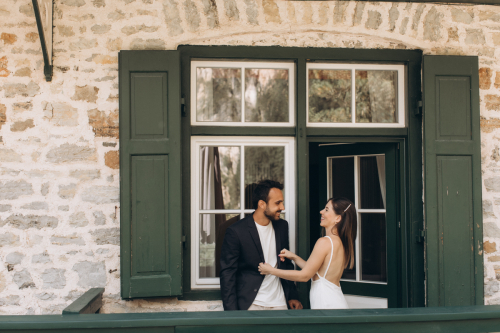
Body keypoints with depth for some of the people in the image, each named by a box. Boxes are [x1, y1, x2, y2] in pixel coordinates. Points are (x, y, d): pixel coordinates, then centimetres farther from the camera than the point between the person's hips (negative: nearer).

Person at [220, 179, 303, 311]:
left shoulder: (282, 226, 6)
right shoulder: (236, 231, -11)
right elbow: (227, 273, -9)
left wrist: (292, 295, 13)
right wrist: (232, 310, -12)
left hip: (279, 303, 5)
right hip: (250, 304, -5)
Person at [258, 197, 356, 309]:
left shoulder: (325, 242, -17)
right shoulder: (340, 242, 10)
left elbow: (305, 275, -12)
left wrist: (271, 270, -5)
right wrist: (294, 257, 16)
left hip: (327, 305, -9)